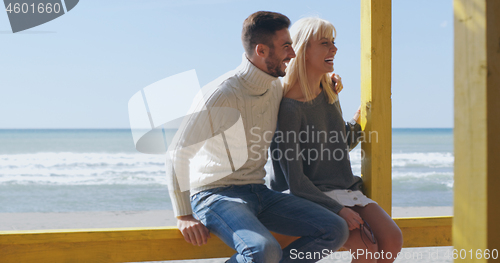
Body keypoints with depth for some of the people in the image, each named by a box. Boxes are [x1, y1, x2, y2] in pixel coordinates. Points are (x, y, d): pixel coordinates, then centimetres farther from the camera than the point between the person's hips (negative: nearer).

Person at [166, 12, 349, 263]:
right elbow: (177, 153, -14)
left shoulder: (276, 87, 9)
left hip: (259, 192, 8)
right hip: (216, 194, -8)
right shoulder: (222, 94, -16)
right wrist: (183, 216, -15)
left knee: (335, 230, -9)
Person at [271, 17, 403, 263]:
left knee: (392, 238, -15)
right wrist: (338, 210, -21)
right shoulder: (289, 108, -16)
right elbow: (294, 180, -17)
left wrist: (358, 120, 6)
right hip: (313, 196, -7)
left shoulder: (329, 94, 9)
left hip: (347, 188, 7)